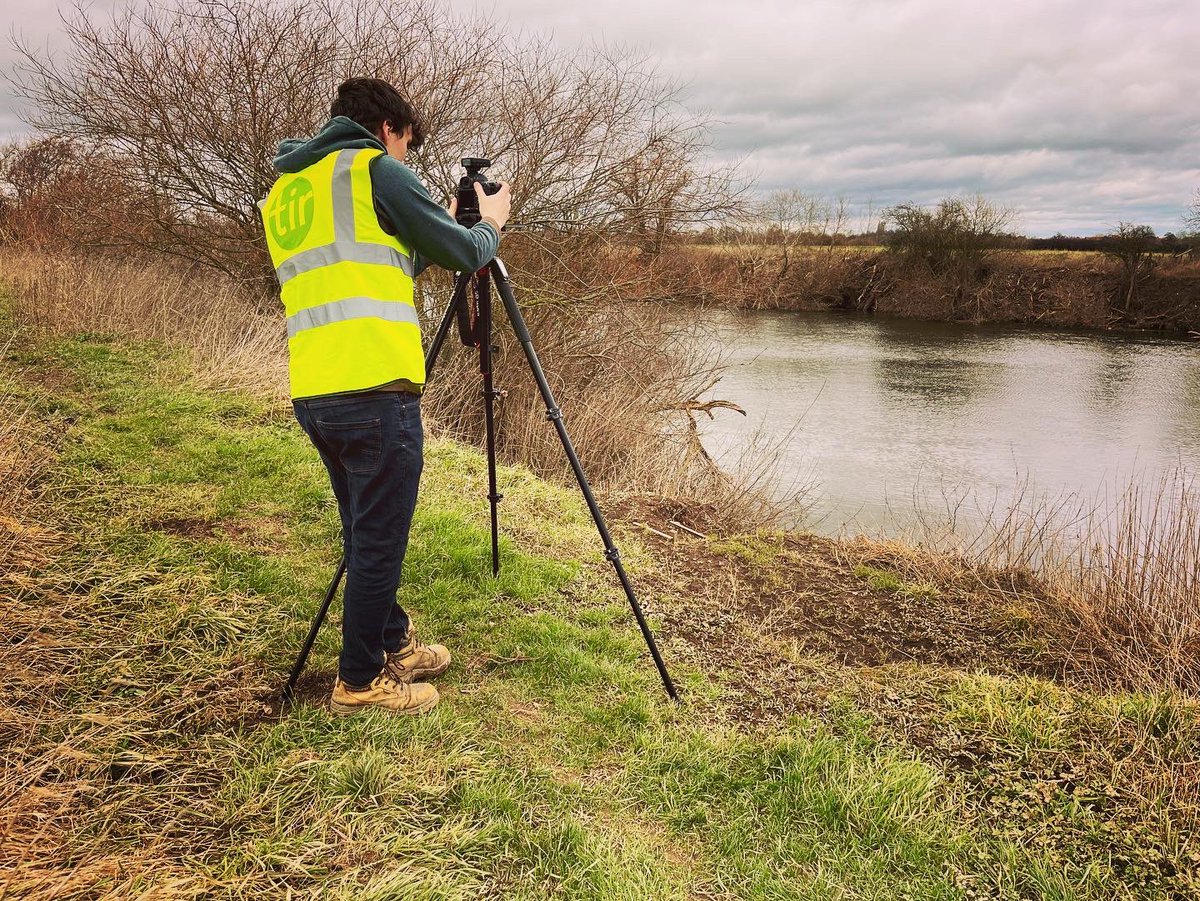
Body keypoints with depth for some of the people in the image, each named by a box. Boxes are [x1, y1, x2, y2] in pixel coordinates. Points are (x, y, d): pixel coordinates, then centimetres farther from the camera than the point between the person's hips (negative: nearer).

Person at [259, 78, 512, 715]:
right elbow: (465, 253, 1)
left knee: (366, 535, 20)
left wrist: (427, 244, 30)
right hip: (375, 391, -8)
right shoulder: (375, 169, -1)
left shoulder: (283, 189, 23)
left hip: (312, 394, 8)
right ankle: (361, 682, 16)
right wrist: (491, 222, 21)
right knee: (379, 541, 4)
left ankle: (393, 645, 35)